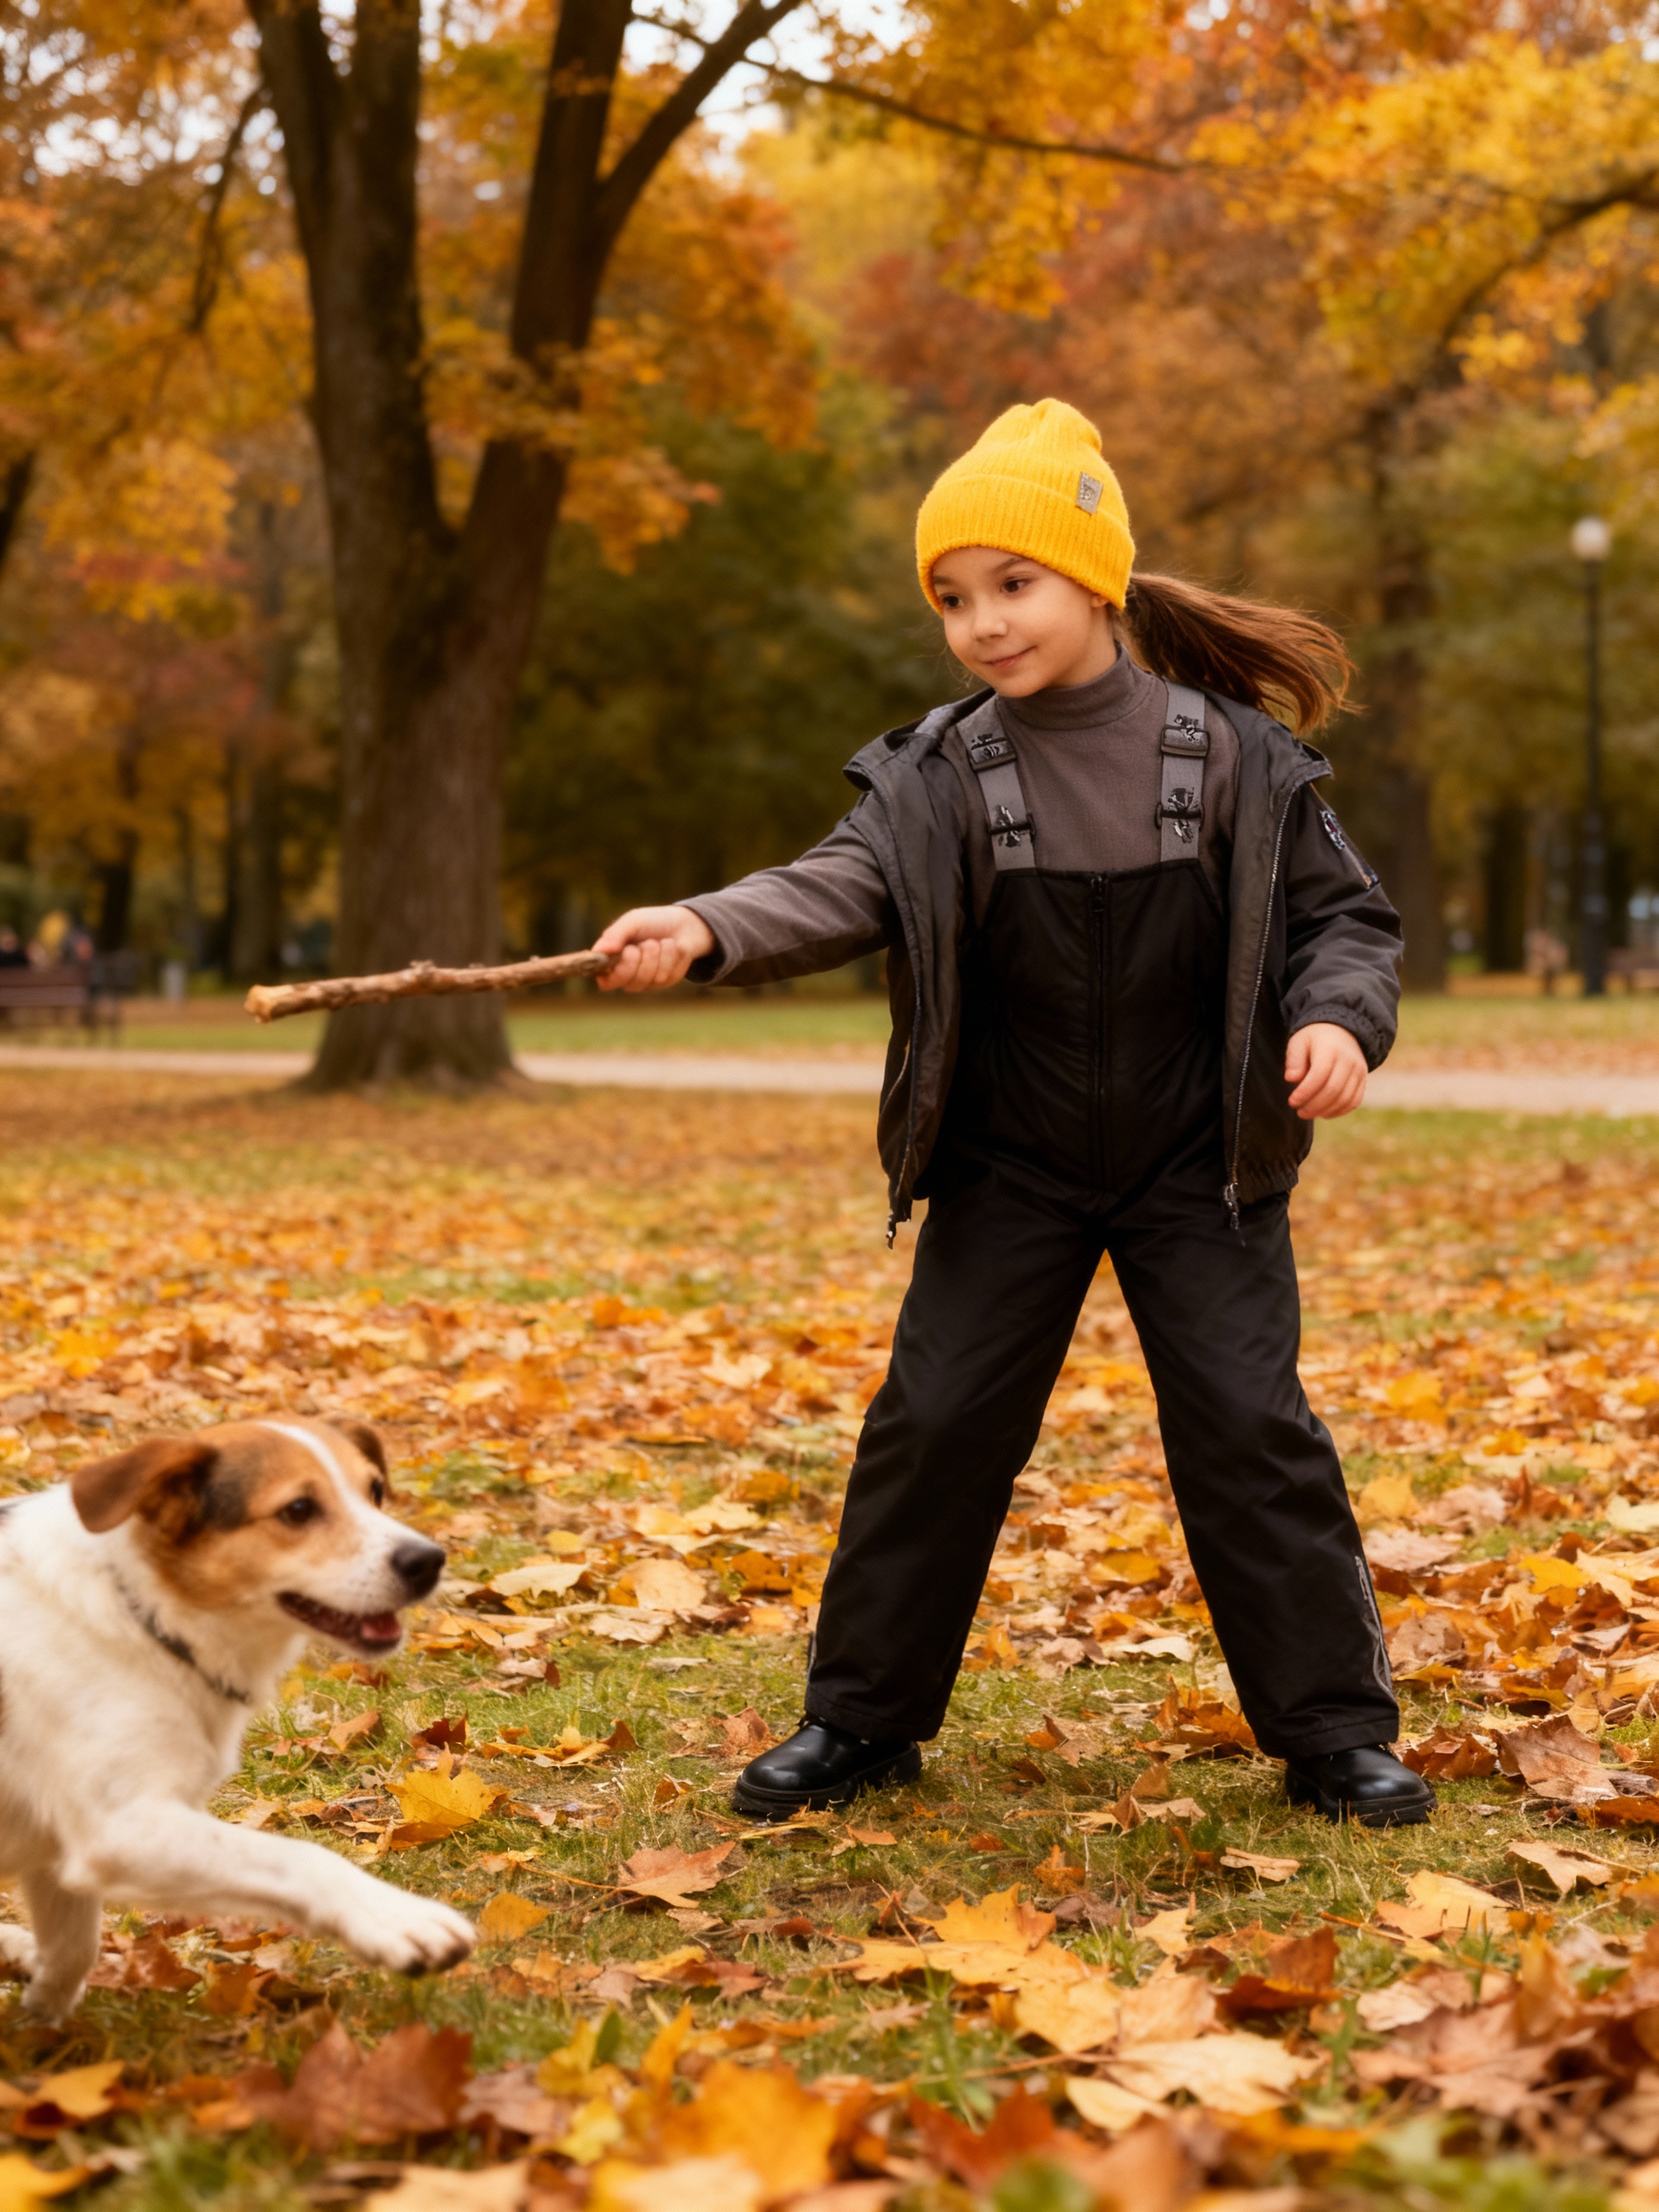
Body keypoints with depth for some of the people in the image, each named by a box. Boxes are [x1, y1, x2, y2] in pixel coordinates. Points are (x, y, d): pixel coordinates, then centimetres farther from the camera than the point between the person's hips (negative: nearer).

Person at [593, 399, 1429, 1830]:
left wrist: (1339, 1018, -20)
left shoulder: (1234, 753, -7)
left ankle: (1334, 1727, 13)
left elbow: (1341, 911, 1)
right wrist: (706, 930, -39)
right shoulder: (938, 774, -5)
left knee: (1250, 1428, -2)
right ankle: (864, 1714, 17)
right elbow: (844, 888, -20)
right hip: (1008, 1172, 1)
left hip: (1197, 1168, -1)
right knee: (934, 1422, 1)